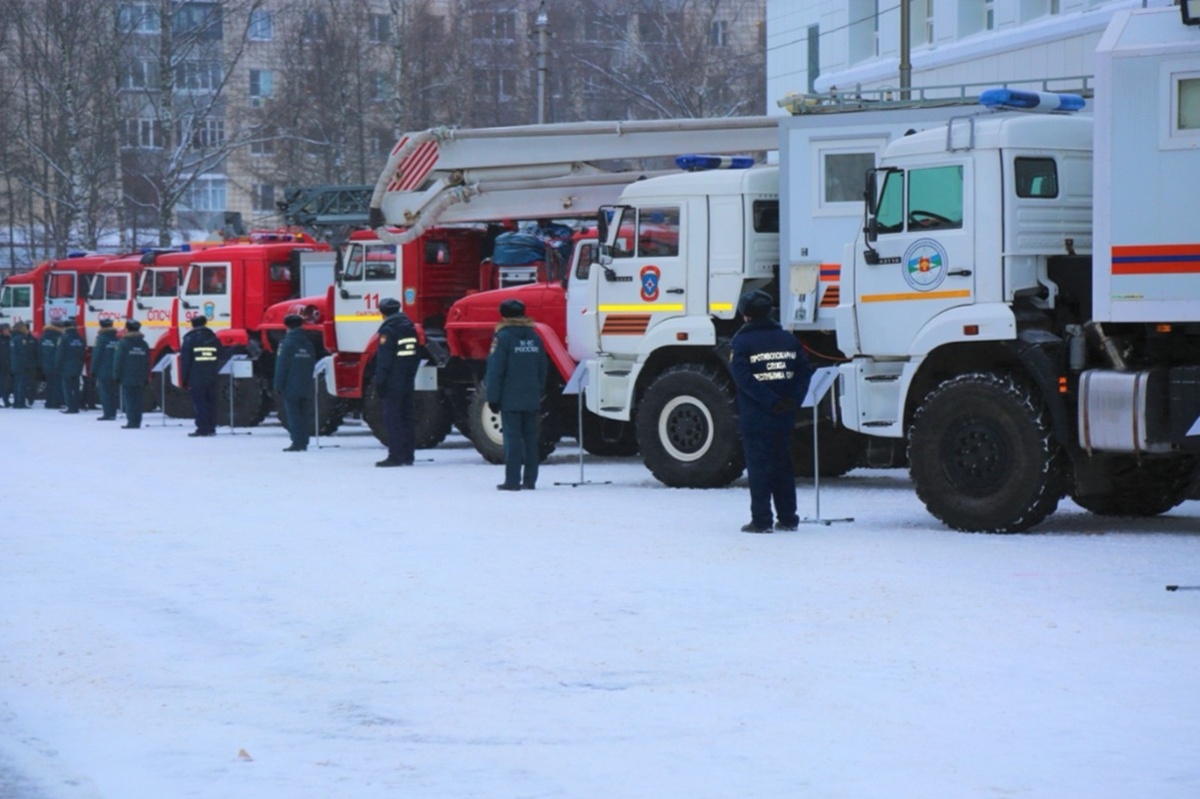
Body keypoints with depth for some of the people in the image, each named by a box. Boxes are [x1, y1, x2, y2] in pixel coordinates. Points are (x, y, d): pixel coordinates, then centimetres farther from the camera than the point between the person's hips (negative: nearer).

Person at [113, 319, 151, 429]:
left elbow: (118, 361, -8)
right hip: (140, 379, 5)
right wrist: (146, 378, 18)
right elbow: (147, 363, 12)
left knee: (128, 400, -3)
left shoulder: (124, 343, -8)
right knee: (138, 401, 7)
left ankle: (131, 421, -9)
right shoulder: (144, 344, 8)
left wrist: (116, 376, 0)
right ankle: (137, 422, 7)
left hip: (127, 378, -5)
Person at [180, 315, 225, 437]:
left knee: (199, 403, -5)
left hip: (196, 378, -4)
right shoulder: (213, 338, 9)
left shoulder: (190, 339, -4)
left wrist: (184, 379, -1)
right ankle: (211, 428, 10)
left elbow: (185, 361, -6)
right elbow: (222, 357, 13)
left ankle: (202, 428, -9)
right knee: (211, 403, 9)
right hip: (212, 378, 4)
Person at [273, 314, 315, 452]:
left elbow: (281, 367, -10)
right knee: (305, 416, 9)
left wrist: (278, 386, -4)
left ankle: (297, 442, -12)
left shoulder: (287, 343, -10)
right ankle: (303, 442, 10)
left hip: (291, 388, -6)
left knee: (293, 415, -6)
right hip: (306, 388, 6)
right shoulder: (308, 344, 9)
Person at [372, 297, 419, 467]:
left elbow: (384, 359, -15)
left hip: (394, 381, -8)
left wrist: (379, 382, -12)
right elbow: (416, 355, 18)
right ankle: (408, 455, 13)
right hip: (408, 380, 8)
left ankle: (396, 456, -11)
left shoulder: (388, 329, -12)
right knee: (407, 416, 11)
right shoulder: (409, 326, 13)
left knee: (393, 418, -7)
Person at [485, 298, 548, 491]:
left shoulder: (503, 337, -8)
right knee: (530, 438, 8)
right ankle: (530, 480, 10)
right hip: (531, 400, 6)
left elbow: (495, 370, -10)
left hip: (510, 400, -5)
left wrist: (492, 398, -6)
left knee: (512, 438, -6)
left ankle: (512, 480, -8)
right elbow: (543, 369, 15)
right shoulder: (535, 337, 10)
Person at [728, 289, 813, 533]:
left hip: (754, 419, -5)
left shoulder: (742, 341, -6)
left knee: (758, 467, -1)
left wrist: (771, 401, -17)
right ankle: (787, 518, 15)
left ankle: (761, 520, -3)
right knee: (783, 466, 13)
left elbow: (743, 377, -17)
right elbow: (803, 372, 3)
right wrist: (793, 400, -4)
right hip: (784, 419, 5)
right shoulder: (788, 339, 8)